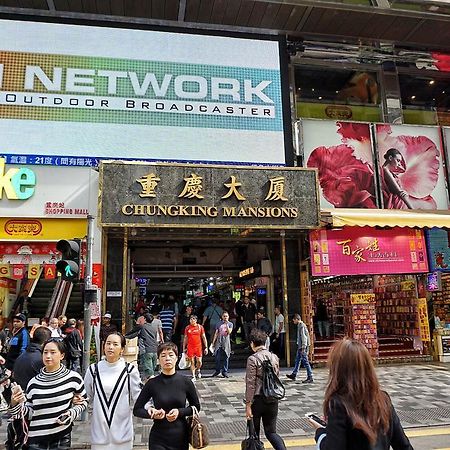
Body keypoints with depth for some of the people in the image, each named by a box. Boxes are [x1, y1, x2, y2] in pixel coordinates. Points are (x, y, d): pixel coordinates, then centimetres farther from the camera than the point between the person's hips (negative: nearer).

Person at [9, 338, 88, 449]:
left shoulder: (73, 377, -9)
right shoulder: (34, 383, -3)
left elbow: (83, 401, 5)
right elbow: (29, 413, 3)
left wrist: (72, 413, -12)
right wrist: (15, 404, -13)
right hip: (36, 440, 2)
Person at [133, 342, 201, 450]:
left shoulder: (186, 381, -7)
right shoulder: (152, 383, -8)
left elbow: (196, 407, 4)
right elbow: (137, 410, 0)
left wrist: (179, 412, -13)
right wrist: (152, 413, -19)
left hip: (181, 436, 1)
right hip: (159, 438, -1)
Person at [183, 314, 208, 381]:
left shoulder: (200, 327, 1)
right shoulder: (187, 328, 3)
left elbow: (204, 337, 4)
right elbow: (185, 338, 9)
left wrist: (206, 347, -1)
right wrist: (184, 348, 7)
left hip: (198, 347, 0)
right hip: (190, 347, 0)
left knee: (199, 362, -1)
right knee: (192, 362, 2)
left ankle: (198, 370, 31)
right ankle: (193, 376, 13)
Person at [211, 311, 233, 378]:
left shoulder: (230, 324, 5)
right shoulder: (219, 324, 9)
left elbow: (229, 332, -11)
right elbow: (216, 333, 9)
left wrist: (227, 324, -14)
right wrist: (213, 342, 5)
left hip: (226, 343, -1)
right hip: (219, 342, 1)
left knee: (225, 357, 3)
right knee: (217, 357, 1)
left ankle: (225, 371, 13)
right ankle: (217, 371, 15)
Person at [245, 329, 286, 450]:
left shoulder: (253, 359, -15)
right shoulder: (275, 357, 3)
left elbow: (250, 384, -15)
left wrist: (248, 405, -10)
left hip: (258, 399, -5)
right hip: (273, 399, 5)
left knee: (254, 431, 16)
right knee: (271, 432, 12)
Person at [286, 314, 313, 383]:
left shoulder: (302, 326, -18)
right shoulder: (300, 325, 13)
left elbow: (304, 337, -22)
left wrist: (303, 348, -21)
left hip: (303, 347, -11)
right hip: (300, 347, 11)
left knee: (305, 362, -6)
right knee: (297, 360, 18)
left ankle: (310, 378, -1)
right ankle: (294, 375, 29)